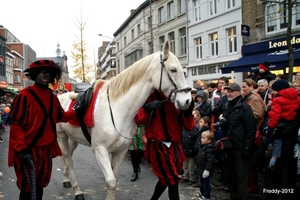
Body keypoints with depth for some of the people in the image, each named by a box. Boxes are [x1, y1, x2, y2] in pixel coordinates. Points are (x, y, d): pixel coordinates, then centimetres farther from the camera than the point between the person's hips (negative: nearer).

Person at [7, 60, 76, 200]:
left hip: (46, 149, 7)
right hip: (28, 150, -7)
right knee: (27, 188, 4)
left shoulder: (52, 97, 7)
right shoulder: (25, 96, -15)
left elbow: (61, 117, 17)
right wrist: (21, 149, -24)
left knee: (40, 184, 20)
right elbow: (15, 124, -18)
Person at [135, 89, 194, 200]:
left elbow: (188, 126, -1)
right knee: (173, 181, -3)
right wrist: (147, 108, -32)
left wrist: (188, 113, -20)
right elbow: (139, 120, -15)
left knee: (166, 179, 22)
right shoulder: (151, 97, -7)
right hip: (158, 146, -5)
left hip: (175, 146, 6)